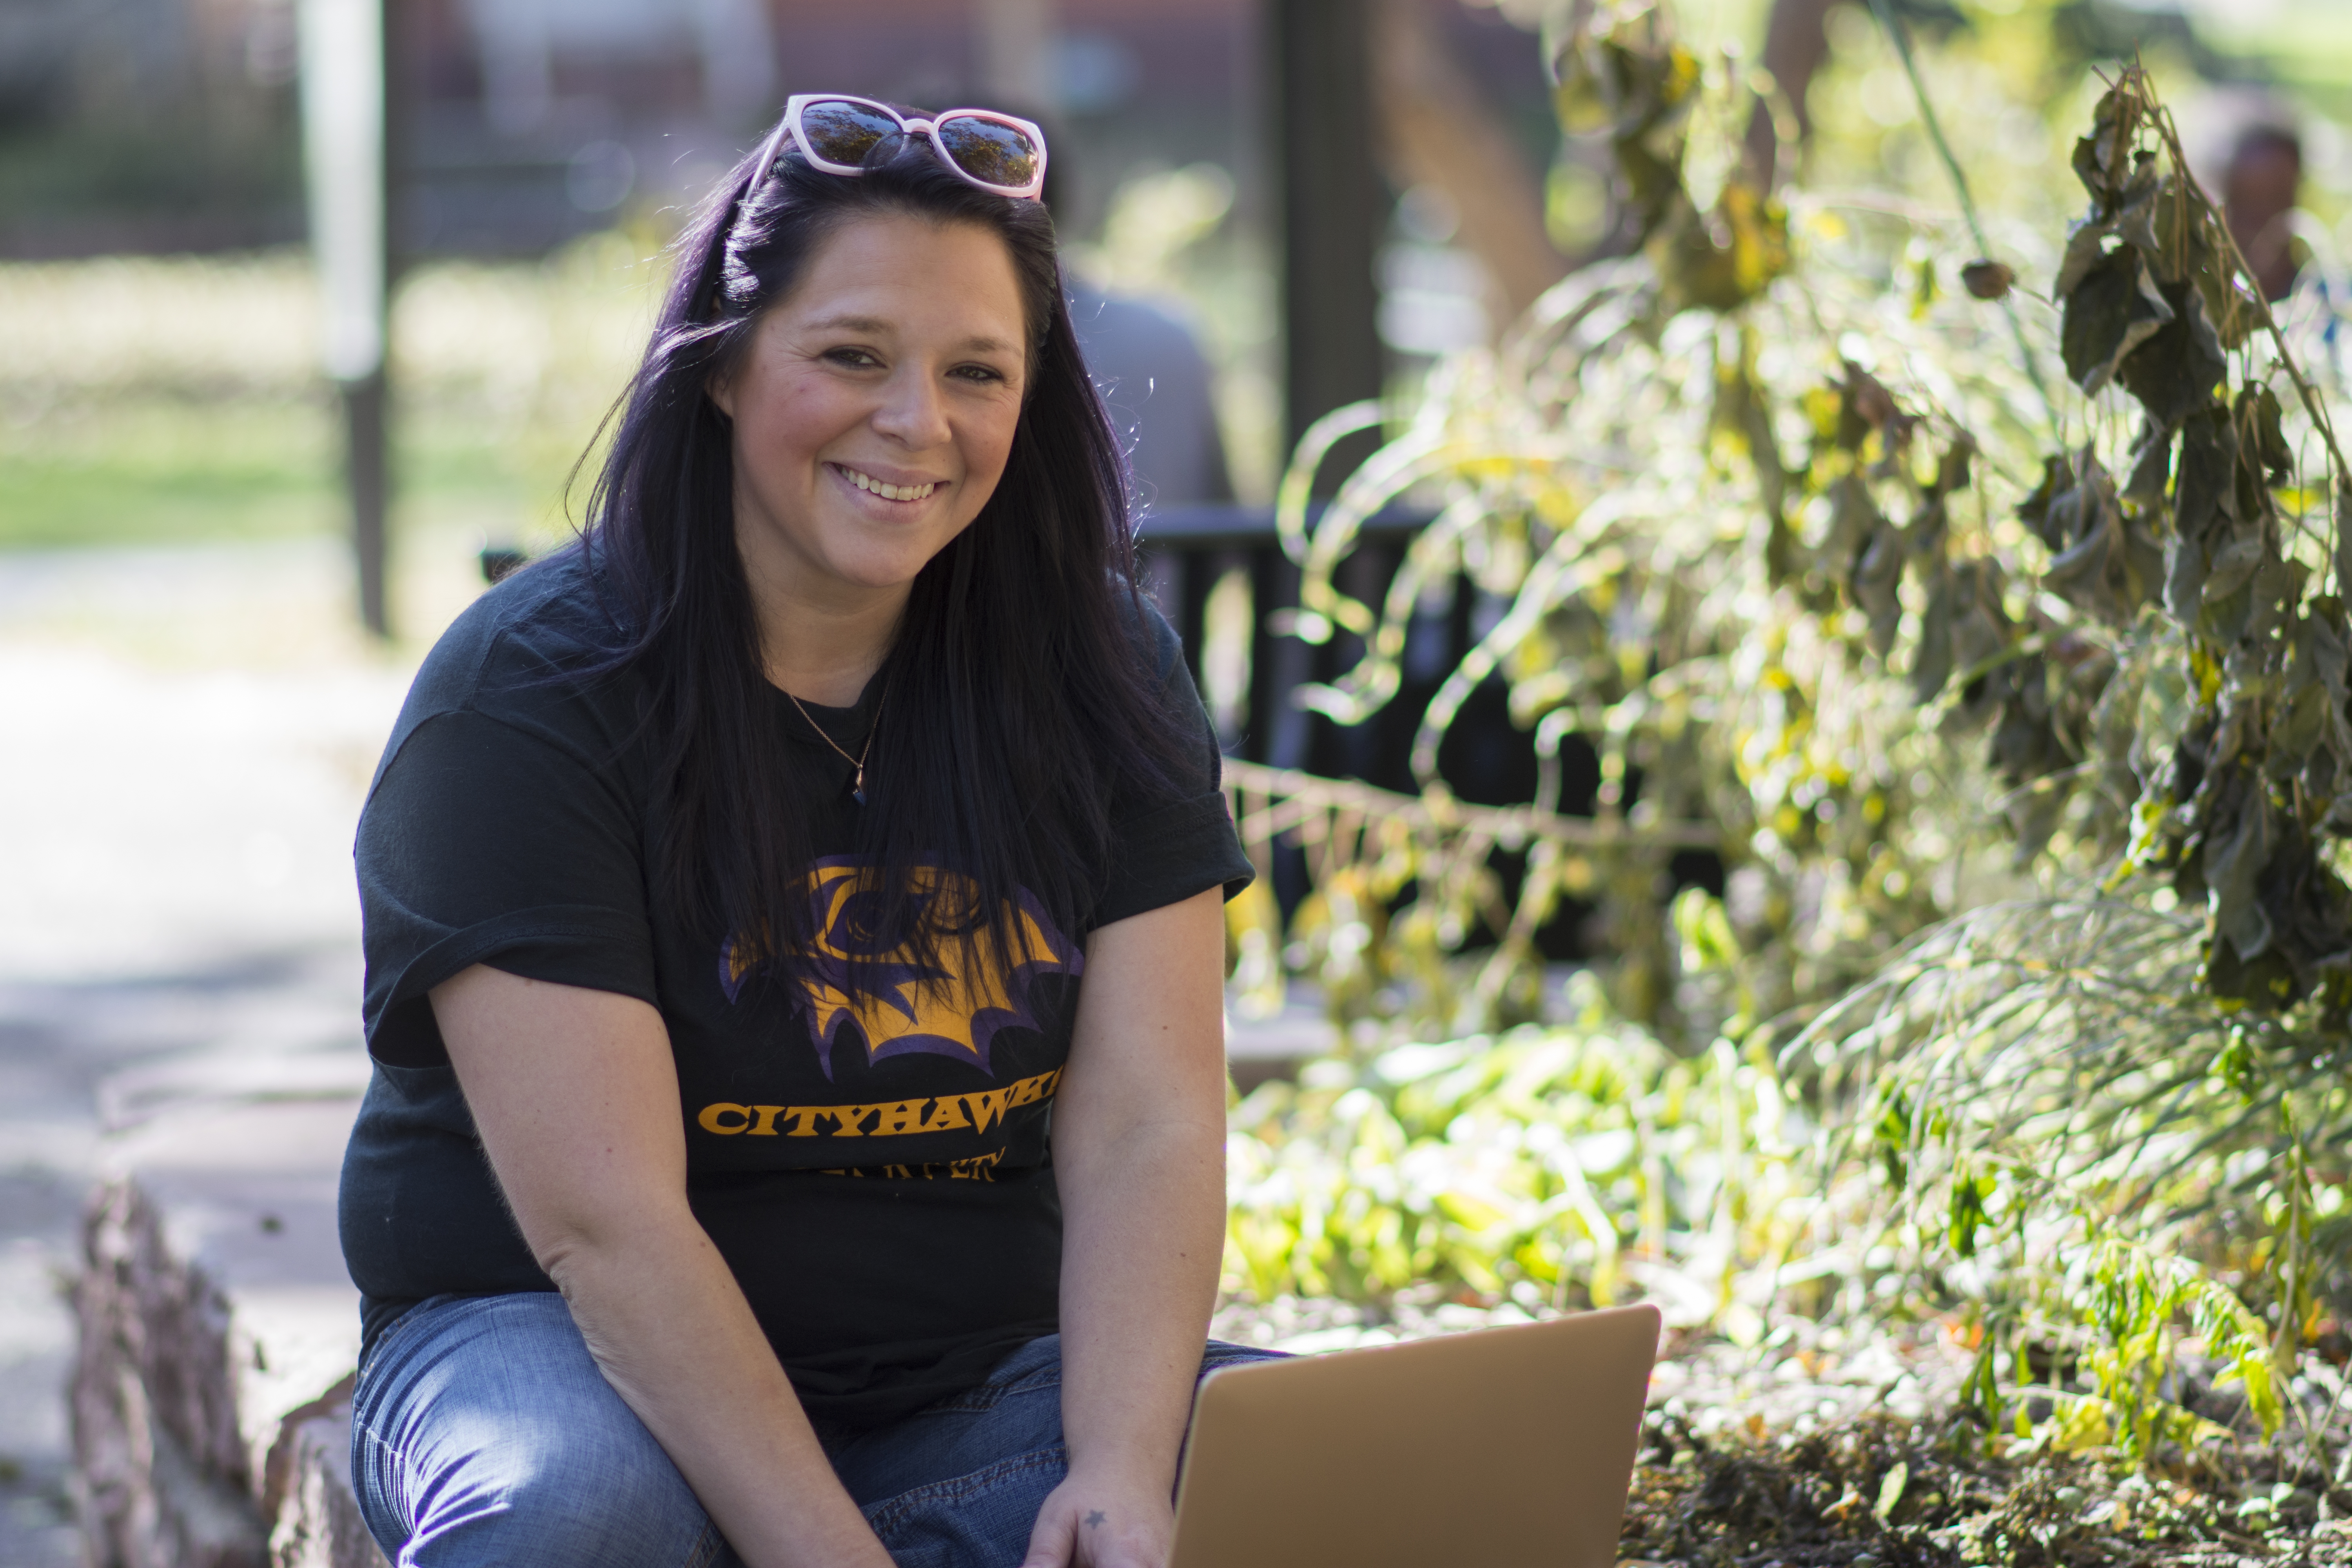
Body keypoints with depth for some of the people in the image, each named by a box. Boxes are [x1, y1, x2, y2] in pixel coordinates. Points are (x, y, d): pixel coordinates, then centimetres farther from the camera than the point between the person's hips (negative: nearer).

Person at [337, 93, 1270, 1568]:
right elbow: (604, 1222, -20)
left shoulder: (1100, 675, 1)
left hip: (981, 1372, 3)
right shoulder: (530, 697, -13)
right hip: (560, 1338, -3)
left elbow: (1147, 1129, -7)